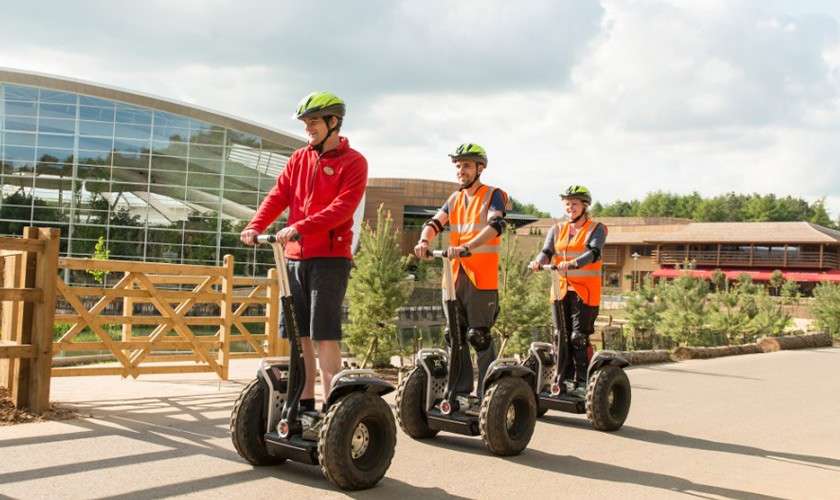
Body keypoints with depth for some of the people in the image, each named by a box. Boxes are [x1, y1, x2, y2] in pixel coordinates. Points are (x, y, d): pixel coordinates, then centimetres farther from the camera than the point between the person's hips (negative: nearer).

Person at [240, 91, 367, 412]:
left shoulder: (353, 162, -4)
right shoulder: (299, 159, 14)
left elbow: (342, 208, -16)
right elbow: (278, 196, 5)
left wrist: (299, 227, -27)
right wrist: (255, 226, -13)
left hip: (329, 258, -6)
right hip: (295, 257, 6)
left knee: (324, 334, -8)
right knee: (297, 333, 9)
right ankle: (305, 403, 18)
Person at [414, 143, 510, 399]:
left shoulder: (493, 195, -2)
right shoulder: (454, 199, 16)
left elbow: (496, 226, -19)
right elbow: (435, 222, 4)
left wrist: (466, 247, -34)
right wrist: (424, 241, -19)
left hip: (482, 278, -6)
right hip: (456, 275, 6)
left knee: (478, 335, -6)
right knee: (454, 334, 7)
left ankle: (487, 392, 5)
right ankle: (461, 389, 17)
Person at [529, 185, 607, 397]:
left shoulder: (596, 229, 2)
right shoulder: (558, 229, 16)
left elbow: (594, 253, -16)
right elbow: (547, 251, 2)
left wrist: (572, 263, -34)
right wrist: (538, 261, -22)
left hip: (584, 290, -5)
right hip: (561, 288, 5)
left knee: (579, 337, -9)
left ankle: (582, 383, -3)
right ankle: (564, 380, 12)